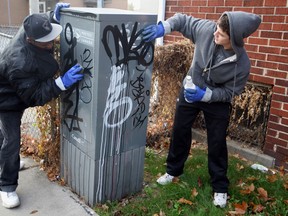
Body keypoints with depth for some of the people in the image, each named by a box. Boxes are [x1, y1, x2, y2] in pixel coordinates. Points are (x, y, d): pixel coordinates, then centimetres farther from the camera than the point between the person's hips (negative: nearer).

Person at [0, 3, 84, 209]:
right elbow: (34, 97, -37)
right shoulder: (20, 63, -43)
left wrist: (55, 15, -16)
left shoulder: (33, 29, -19)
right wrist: (62, 83, -47)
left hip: (19, 94, 9)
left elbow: (46, 21, 6)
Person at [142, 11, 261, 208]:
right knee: (179, 131, 13)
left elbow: (230, 92, -20)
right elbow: (183, 20, -11)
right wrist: (163, 27, -28)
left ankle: (220, 187, 23)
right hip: (190, 90, 4)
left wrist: (205, 95, -32)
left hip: (217, 101, -3)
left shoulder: (242, 64, -30)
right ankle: (173, 170, 37)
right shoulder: (207, 29, -25)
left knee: (217, 143, 2)